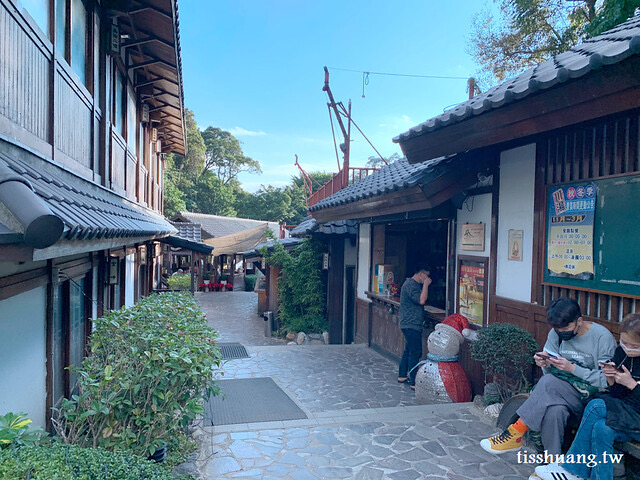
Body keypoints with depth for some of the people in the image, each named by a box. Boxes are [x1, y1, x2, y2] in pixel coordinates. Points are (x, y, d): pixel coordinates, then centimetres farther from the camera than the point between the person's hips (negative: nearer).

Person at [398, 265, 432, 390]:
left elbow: (421, 300, 20)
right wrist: (426, 285, -21)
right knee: (415, 353, -9)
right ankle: (414, 383, -6)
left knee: (408, 351, 18)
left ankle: (402, 376, 28)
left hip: (410, 324, 11)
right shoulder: (411, 285, -18)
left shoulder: (414, 284, 16)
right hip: (411, 324, -11)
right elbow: (421, 300, -28)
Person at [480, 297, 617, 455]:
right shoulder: (556, 334, 5)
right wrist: (545, 365, -14)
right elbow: (552, 372, 9)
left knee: (549, 383, -31)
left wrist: (572, 368, -23)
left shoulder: (603, 337, -10)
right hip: (564, 393, 5)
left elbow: (606, 381, -13)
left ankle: (516, 433, -21)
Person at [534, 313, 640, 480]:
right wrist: (611, 378, -11)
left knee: (597, 406, -28)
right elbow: (617, 394, 7)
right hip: (624, 413, 5)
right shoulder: (622, 353, 4)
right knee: (602, 429, -28)